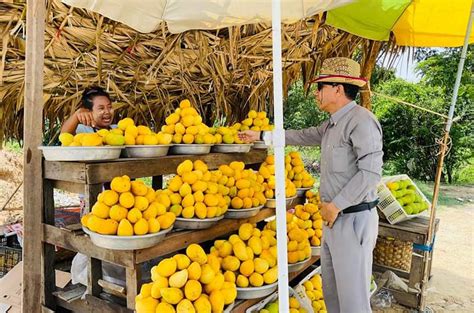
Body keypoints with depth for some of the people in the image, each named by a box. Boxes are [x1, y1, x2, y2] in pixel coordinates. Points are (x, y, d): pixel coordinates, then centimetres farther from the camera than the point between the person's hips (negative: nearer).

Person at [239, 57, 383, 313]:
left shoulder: (361, 121, -16)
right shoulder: (332, 124, 13)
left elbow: (371, 172, -22)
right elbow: (304, 136, 26)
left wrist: (336, 205, -17)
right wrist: (261, 135, 28)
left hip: (353, 220, -9)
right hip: (334, 217, 9)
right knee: (330, 288, 20)